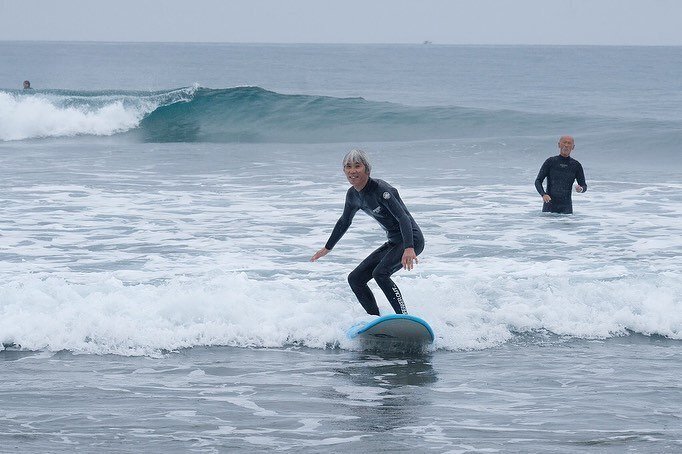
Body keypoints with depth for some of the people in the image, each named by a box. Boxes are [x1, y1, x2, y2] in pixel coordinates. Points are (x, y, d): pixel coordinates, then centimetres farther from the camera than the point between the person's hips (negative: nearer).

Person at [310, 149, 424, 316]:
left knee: (380, 273, -30)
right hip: (393, 242, 9)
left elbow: (403, 218, -30)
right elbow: (344, 222, 22)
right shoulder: (353, 195, 4)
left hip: (411, 240, -9)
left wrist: (409, 248, -44)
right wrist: (327, 248, 32)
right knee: (355, 278, 6)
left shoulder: (380, 189, -22)